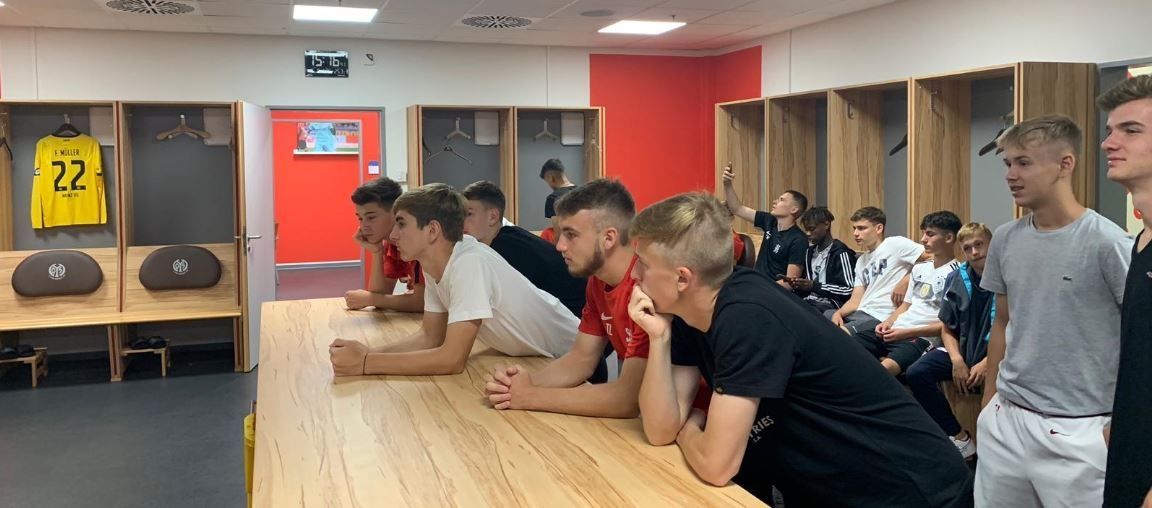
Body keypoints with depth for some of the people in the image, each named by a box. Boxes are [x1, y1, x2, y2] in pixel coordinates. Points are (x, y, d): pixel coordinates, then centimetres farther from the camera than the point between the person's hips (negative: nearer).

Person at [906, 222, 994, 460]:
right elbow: (947, 329, 8)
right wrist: (957, 360, -9)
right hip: (963, 350, 5)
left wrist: (987, 363, -21)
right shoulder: (956, 280, 1)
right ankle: (958, 437, -4)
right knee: (916, 374, -15)